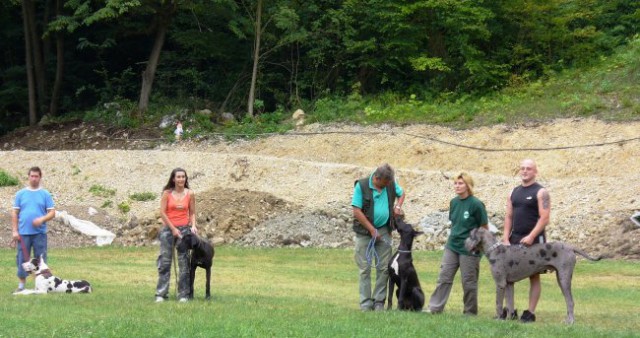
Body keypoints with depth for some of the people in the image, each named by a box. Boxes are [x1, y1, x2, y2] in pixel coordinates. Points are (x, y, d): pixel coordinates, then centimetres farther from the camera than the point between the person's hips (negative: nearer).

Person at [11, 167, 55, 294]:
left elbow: (52, 212, 3)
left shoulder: (45, 194, 5)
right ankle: (21, 286, 9)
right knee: (22, 259, 2)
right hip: (23, 233, 1)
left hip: (40, 232, 0)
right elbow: (15, 213, 7)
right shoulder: (20, 194, 6)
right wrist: (14, 231, -1)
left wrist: (42, 219, -17)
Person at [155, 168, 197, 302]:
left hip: (184, 229, 1)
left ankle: (183, 294, 4)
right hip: (168, 228, -1)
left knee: (184, 262, 0)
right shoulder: (167, 193, -2)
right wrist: (173, 229, -8)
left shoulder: (190, 194, 3)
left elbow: (192, 213, 9)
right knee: (164, 261, -3)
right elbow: (162, 212, -4)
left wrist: (193, 225, -9)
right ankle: (161, 294, 0)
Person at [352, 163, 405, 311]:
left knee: (383, 268, 2)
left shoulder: (390, 184, -1)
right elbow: (357, 211, -14)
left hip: (384, 231, 4)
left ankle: (379, 302, 8)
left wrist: (398, 206, 1)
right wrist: (372, 230, -14)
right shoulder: (361, 186, -14)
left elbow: (401, 193, 22)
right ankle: (366, 303, 3)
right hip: (365, 231, -4)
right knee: (365, 268, -1)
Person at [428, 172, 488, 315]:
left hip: (469, 249, -6)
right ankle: (435, 308, 6)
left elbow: (484, 227, -6)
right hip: (452, 246, 6)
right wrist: (454, 236, 12)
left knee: (469, 282, 4)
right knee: (444, 277, 3)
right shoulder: (454, 202, 5)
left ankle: (470, 312, 15)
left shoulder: (476, 204, -13)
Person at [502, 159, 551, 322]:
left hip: (534, 240, -6)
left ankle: (530, 313, -1)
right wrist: (506, 238, 1)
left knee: (534, 276, -1)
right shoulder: (514, 192, 13)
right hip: (515, 239, 6)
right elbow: (509, 217, 13)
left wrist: (531, 237, -20)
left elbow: (544, 218, -13)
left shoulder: (540, 192, -6)